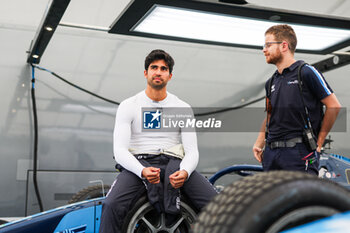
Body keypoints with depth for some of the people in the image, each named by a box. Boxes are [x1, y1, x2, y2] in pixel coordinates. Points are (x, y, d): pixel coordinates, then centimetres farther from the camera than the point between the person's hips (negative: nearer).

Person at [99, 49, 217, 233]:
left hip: (173, 164, 2)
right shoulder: (128, 106, 4)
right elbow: (120, 150, -6)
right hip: (139, 164, -1)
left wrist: (185, 172, -21)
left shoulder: (183, 108, 10)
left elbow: (191, 150, 3)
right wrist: (142, 171, -27)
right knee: (111, 205, -30)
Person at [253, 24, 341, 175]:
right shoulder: (271, 83, 16)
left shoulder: (306, 73, -5)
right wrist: (258, 143, 11)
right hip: (271, 153, 7)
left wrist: (318, 142, -4)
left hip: (299, 153, -6)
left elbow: (333, 106, -5)